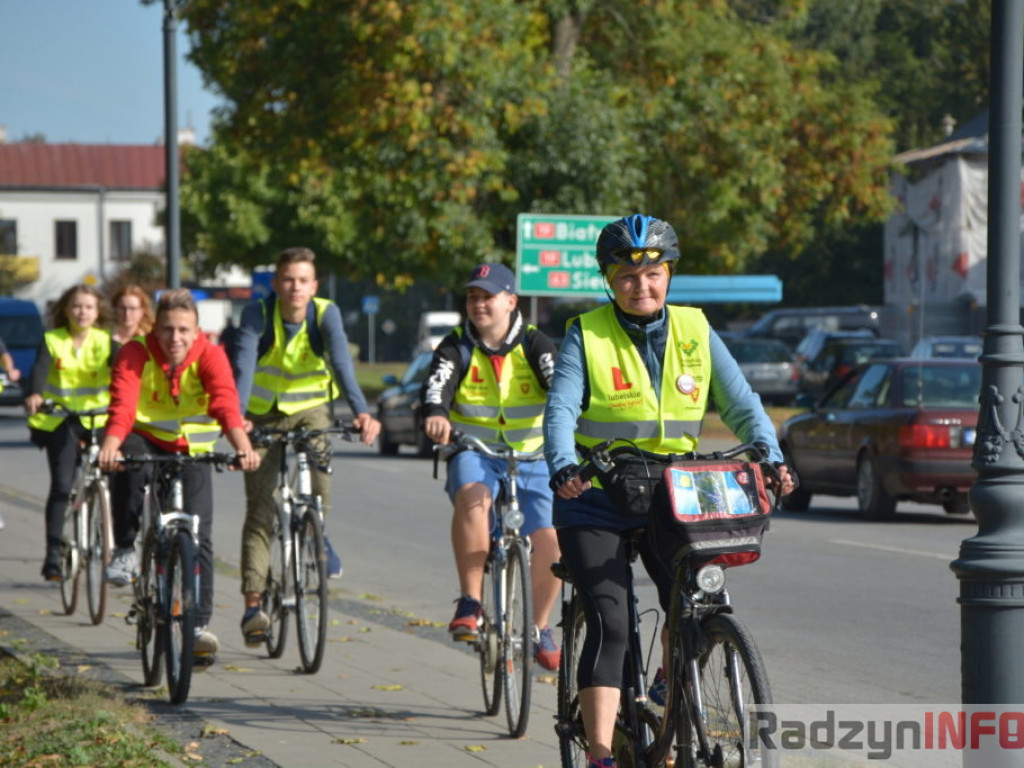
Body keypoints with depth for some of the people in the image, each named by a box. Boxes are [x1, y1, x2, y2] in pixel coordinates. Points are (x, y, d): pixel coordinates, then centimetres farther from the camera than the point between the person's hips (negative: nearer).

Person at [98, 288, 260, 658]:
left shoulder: (210, 356, -17)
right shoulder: (135, 353, -18)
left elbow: (225, 402, -34)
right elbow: (122, 404, -33)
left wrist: (242, 445, -52)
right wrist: (110, 445, -53)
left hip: (192, 451, 1)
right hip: (147, 441, -1)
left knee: (199, 535, -10)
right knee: (126, 460, -36)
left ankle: (199, 623, 0)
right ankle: (125, 550, -19)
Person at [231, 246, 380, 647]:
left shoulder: (326, 314, -17)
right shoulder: (257, 316, -19)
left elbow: (342, 361, -33)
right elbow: (244, 366, -33)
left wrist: (361, 411, -49)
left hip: (311, 408, 0)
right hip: (264, 414, 0)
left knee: (318, 453, -31)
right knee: (259, 509, -6)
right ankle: (252, 604, -5)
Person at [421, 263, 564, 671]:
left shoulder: (534, 345, -1)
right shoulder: (457, 347, 0)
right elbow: (436, 385, -19)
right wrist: (435, 414, -43)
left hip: (532, 457, 1)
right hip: (474, 454, -1)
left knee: (549, 540, -16)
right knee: (472, 496, -36)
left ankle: (540, 627, 8)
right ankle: (470, 603, -29)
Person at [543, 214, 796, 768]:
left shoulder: (694, 333, 3)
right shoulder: (586, 336, -5)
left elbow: (741, 405, -1)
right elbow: (561, 410, -16)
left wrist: (771, 459, -19)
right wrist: (564, 468, -35)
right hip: (595, 502, -3)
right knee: (609, 624, -15)